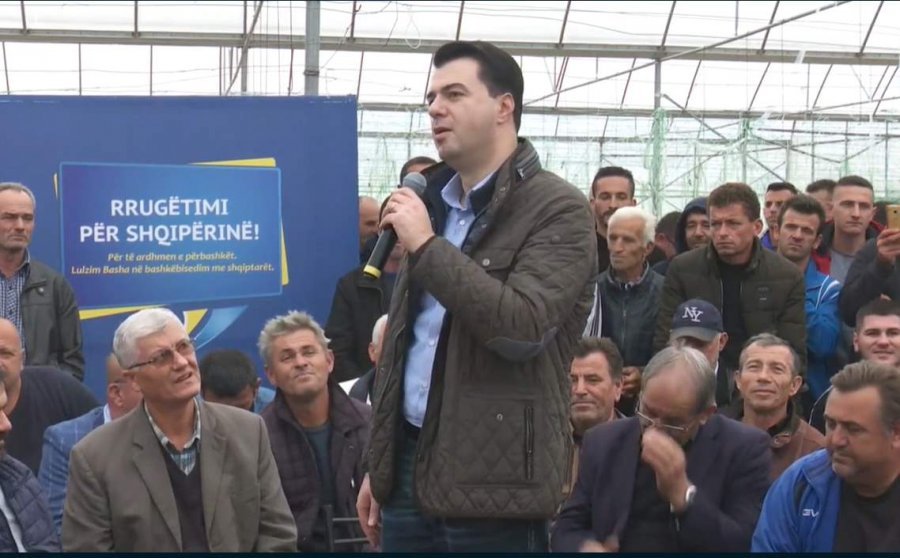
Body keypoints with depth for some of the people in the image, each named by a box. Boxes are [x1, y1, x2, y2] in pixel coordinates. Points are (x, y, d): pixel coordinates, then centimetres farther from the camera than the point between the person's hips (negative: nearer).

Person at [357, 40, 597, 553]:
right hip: (410, 465, 7)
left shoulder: (558, 209, -9)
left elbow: (522, 328, -23)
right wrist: (380, 462, 19)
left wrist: (427, 246, -18)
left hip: (491, 483, -7)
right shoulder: (431, 202, 15)